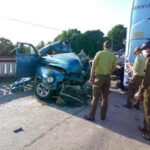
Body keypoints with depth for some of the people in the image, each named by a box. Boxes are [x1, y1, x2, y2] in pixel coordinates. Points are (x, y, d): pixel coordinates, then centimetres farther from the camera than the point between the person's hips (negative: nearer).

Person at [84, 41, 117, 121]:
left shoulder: (99, 53, -6)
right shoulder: (113, 56, 2)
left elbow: (93, 66, -9)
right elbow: (113, 69, 6)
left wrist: (91, 76, -4)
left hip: (99, 77, -3)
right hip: (107, 78, 3)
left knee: (96, 97, 2)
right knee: (105, 97, 13)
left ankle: (92, 116, 8)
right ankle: (103, 115, 22)